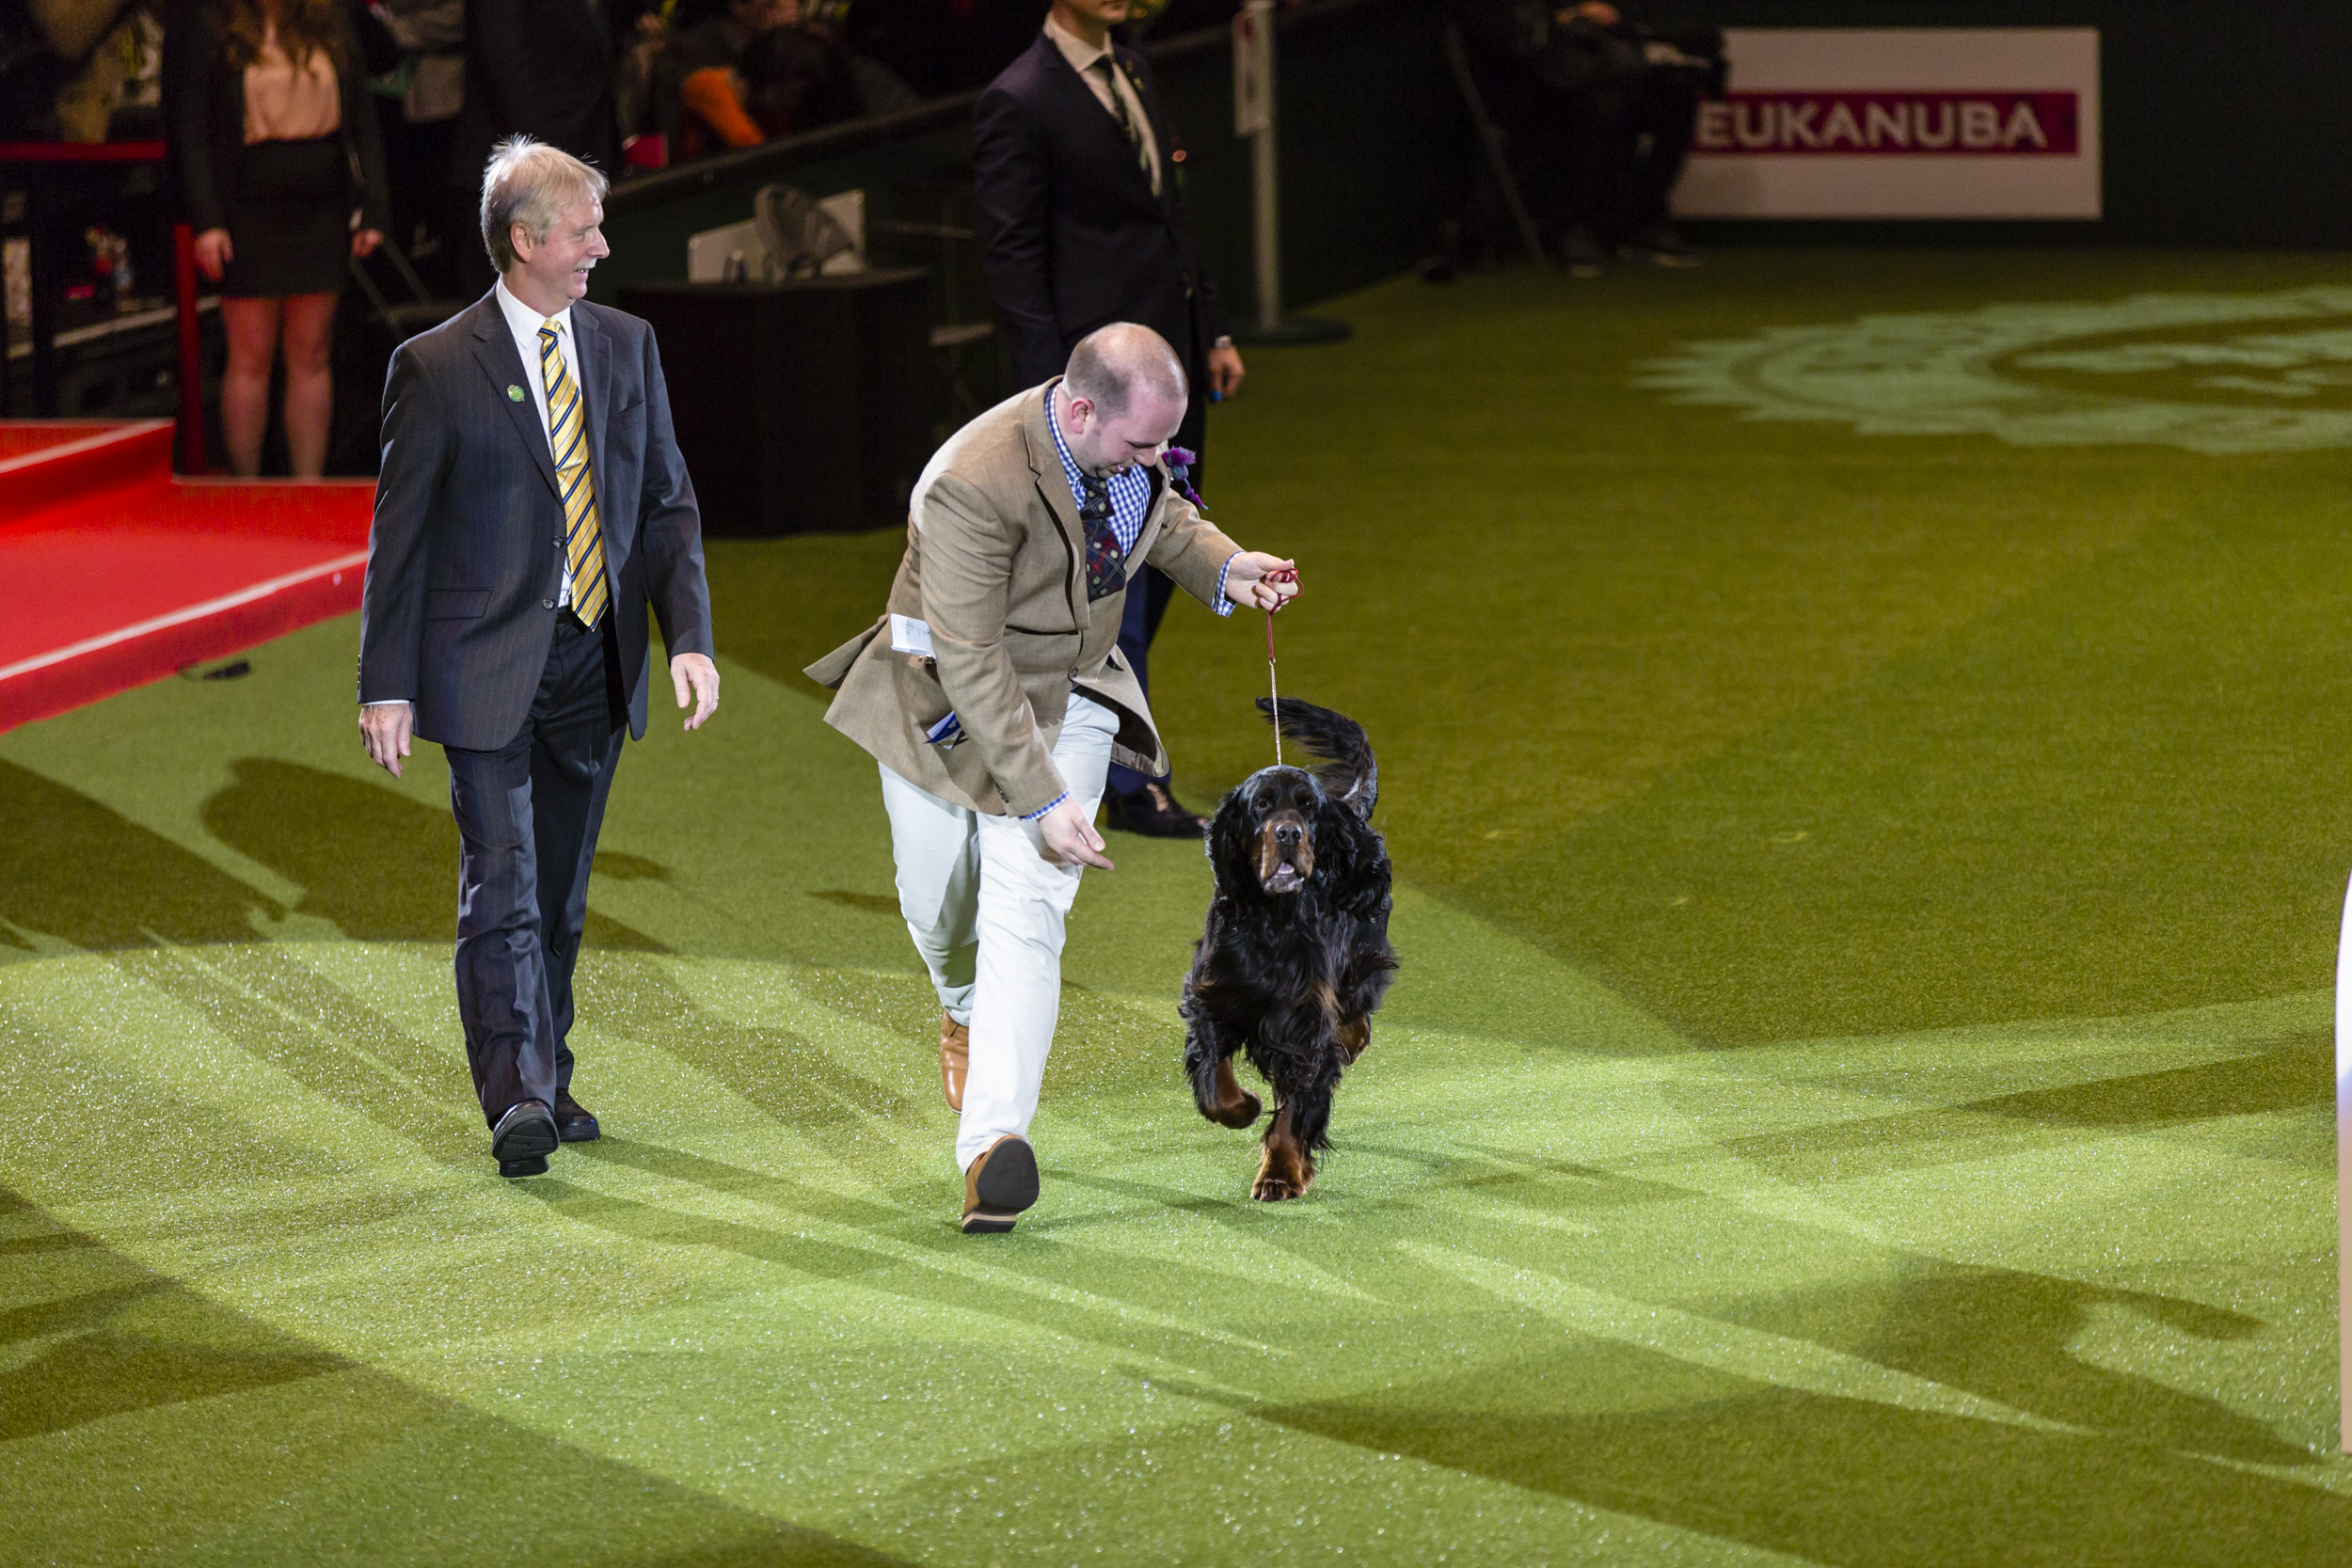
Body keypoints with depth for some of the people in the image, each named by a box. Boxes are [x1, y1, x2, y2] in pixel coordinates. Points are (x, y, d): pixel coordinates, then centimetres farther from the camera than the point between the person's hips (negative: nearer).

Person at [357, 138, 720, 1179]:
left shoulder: (626, 349, 8)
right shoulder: (436, 368, -6)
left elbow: (667, 505, 11)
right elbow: (399, 535, -3)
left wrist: (689, 636, -2)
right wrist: (387, 686, -5)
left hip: (595, 662, 5)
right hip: (486, 665, -5)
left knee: (560, 894, 12)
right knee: (502, 889, -12)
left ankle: (547, 1083, 24)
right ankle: (518, 1101, -17)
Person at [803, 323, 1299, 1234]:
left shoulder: (1126, 444, -15)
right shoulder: (975, 484, -35)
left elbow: (1156, 511, 12)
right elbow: (971, 666, -31)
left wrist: (1221, 566, -8)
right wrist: (1043, 802, -31)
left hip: (1066, 697, 3)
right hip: (950, 702, -3)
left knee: (1025, 911, -14)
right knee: (936, 904, 15)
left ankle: (994, 1142, -23)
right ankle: (965, 1007, 53)